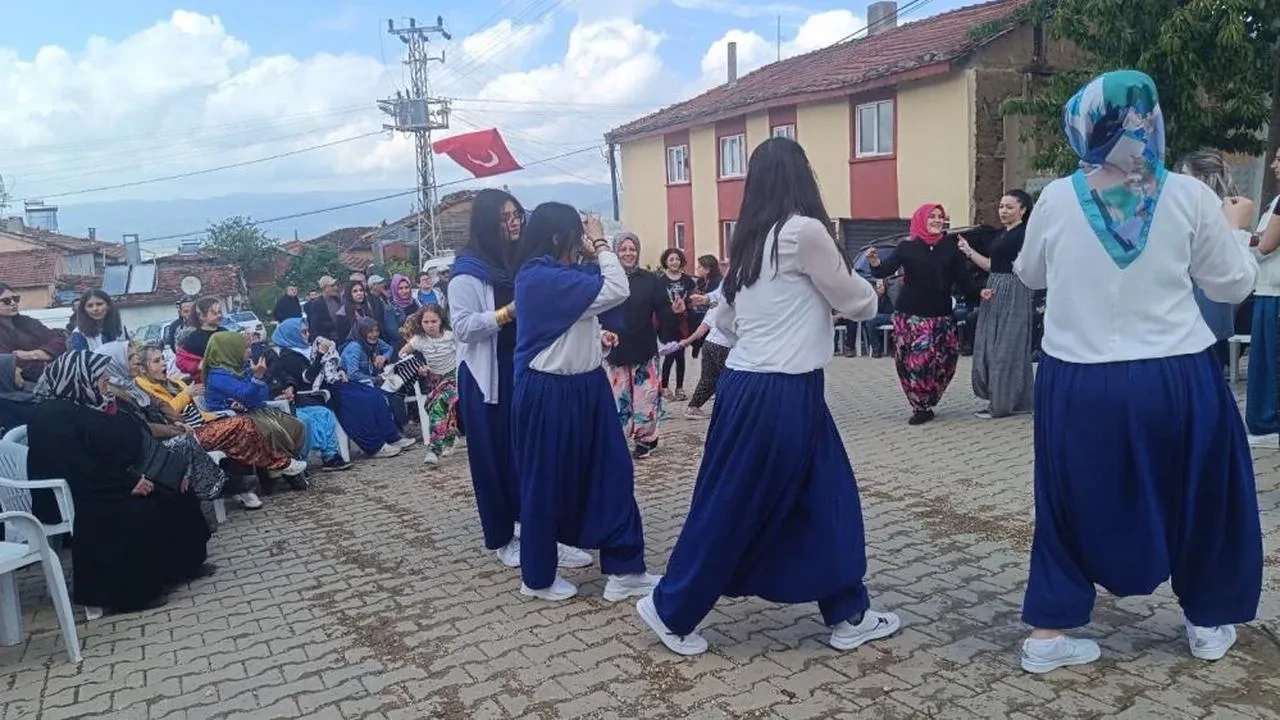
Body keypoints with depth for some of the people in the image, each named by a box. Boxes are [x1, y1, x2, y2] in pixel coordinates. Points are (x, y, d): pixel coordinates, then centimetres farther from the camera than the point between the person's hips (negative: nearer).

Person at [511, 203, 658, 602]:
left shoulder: (559, 275, 8)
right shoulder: (541, 278, -21)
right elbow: (617, 291, -23)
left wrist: (594, 249, 8)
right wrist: (600, 245, -10)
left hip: (583, 388, 9)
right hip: (549, 395, -9)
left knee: (611, 471, 8)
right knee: (546, 482, 6)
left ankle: (624, 569, 16)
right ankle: (538, 578, 24)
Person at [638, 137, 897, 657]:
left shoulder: (748, 240, 9)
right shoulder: (805, 231, -14)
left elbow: (725, 318, 19)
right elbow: (861, 305, -3)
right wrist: (846, 276, 18)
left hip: (748, 384, 8)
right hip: (779, 395, -8)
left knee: (829, 499, 15)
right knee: (733, 508, 5)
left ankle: (849, 615, 26)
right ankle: (671, 611, 21)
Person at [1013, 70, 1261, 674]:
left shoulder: (1056, 199, -4)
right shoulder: (1189, 197, -8)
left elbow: (1030, 274, 12)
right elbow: (1232, 286, 2)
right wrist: (1234, 226, 18)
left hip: (1078, 384, 1)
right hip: (1175, 380, -1)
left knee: (1073, 503, 15)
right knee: (1199, 497, 21)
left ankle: (1047, 633, 17)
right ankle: (1208, 622, 37)